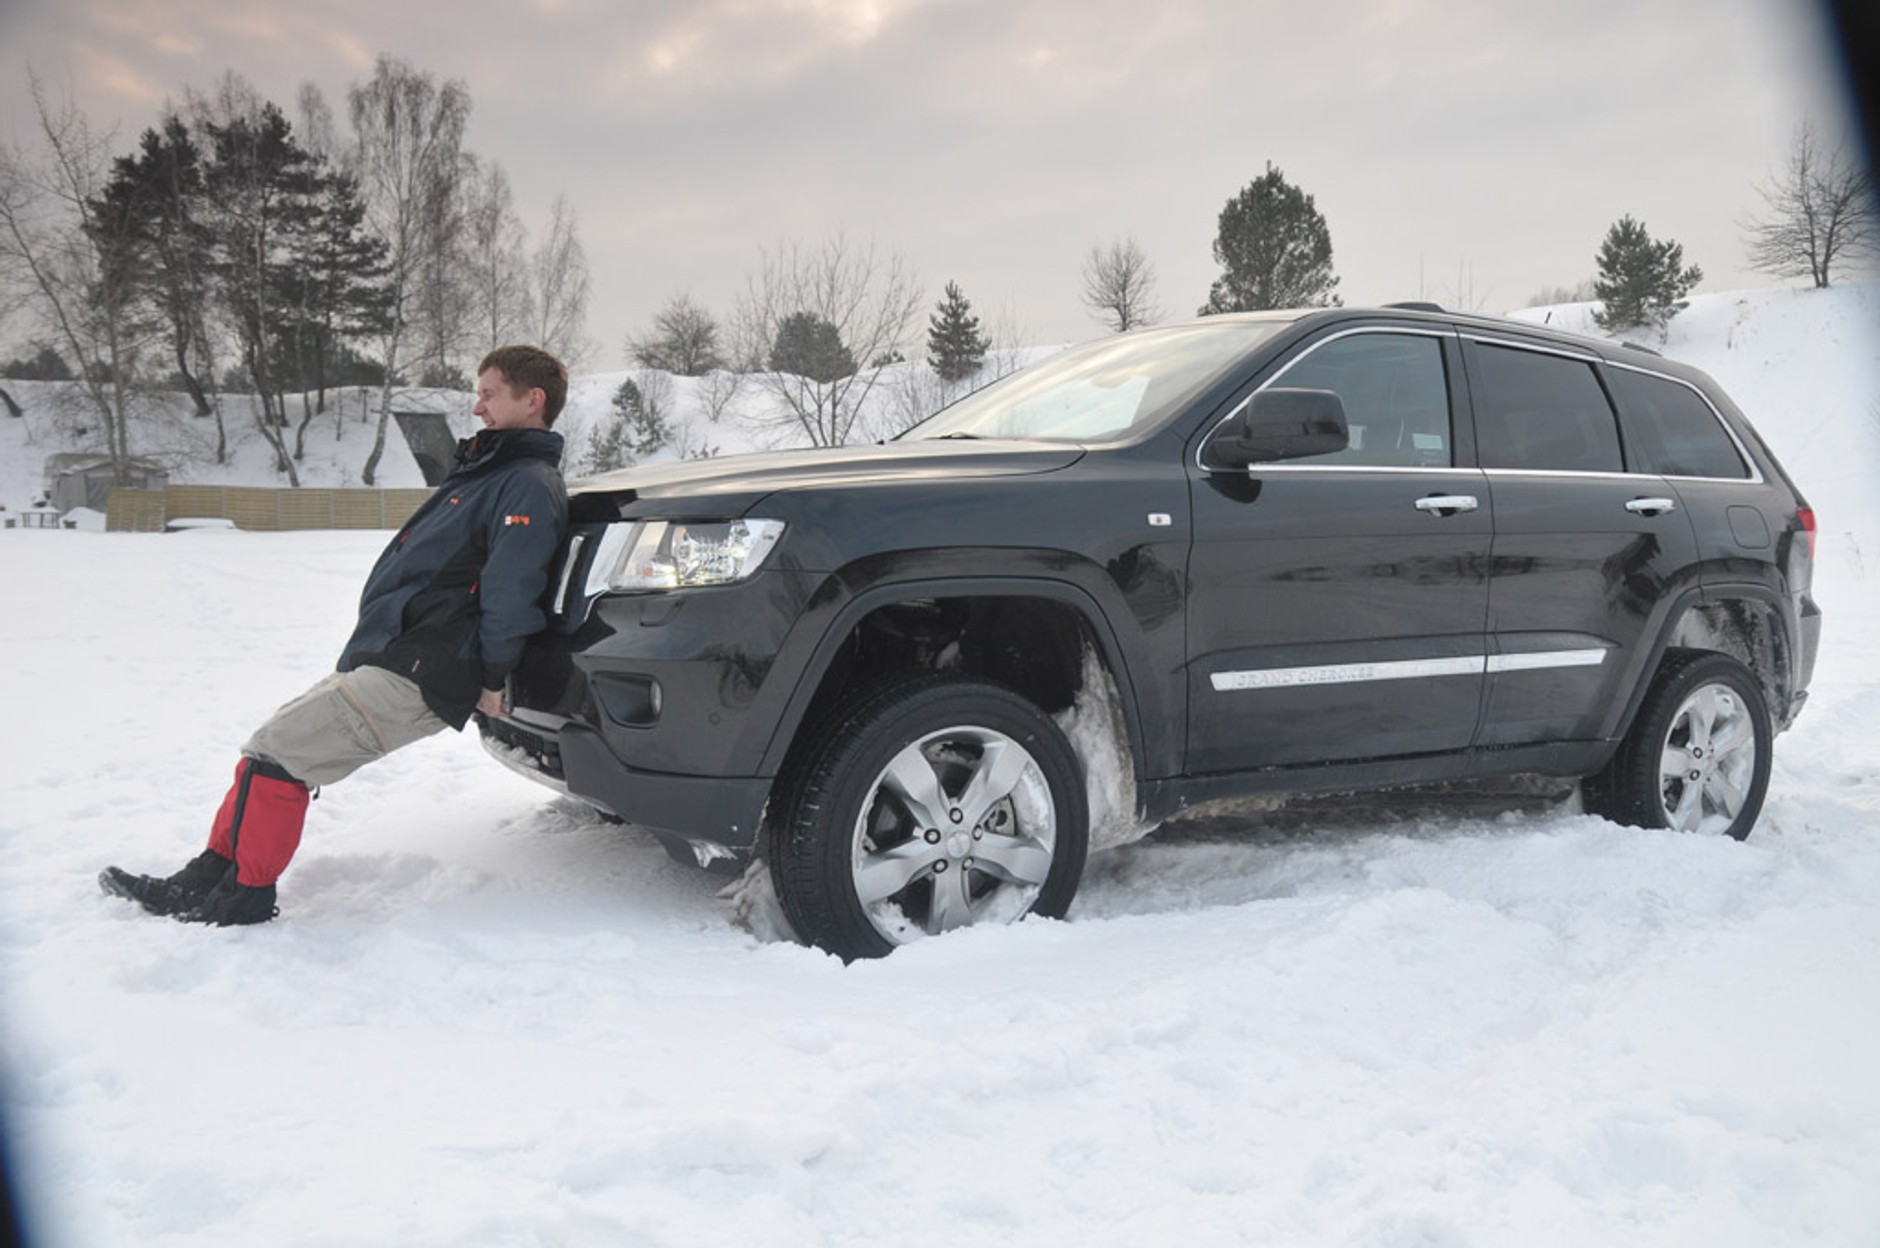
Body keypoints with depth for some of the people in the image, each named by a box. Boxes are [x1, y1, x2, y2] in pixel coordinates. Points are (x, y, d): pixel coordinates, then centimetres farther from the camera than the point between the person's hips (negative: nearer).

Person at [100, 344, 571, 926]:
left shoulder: (529, 486, -12)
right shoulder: (487, 471, 22)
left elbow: (510, 591, -22)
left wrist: (491, 680, -19)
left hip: (415, 678, -10)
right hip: (376, 659, 10)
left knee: (276, 752, -12)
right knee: (269, 747, 11)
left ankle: (245, 898, 1)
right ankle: (204, 881, 19)